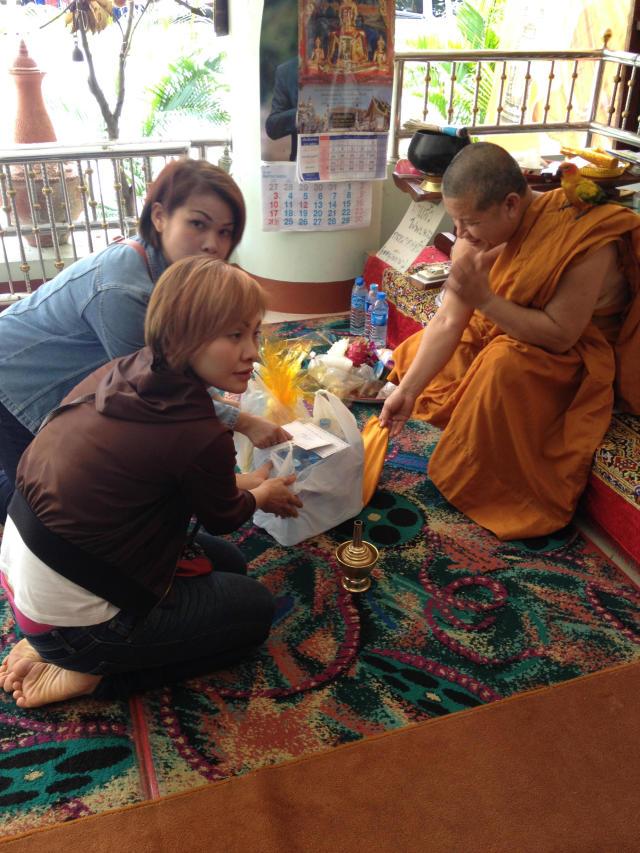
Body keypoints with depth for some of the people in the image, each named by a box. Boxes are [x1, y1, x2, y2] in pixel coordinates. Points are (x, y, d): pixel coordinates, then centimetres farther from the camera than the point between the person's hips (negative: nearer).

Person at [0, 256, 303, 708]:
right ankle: (91, 672, 4)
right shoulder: (200, 436, -26)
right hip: (73, 616, -8)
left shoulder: (121, 371, -3)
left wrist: (244, 483, 19)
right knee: (255, 607, 10)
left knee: (226, 562, 22)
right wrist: (262, 495, 19)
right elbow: (221, 517, -2)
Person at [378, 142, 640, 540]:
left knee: (506, 364, -36)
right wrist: (408, 390, -20)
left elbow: (560, 335, -34)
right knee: (418, 349, 5)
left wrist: (483, 300, -40)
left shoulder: (584, 238, -35)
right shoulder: (478, 235, -17)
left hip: (574, 353, -6)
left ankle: (491, 492, -18)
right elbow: (448, 322, -15)